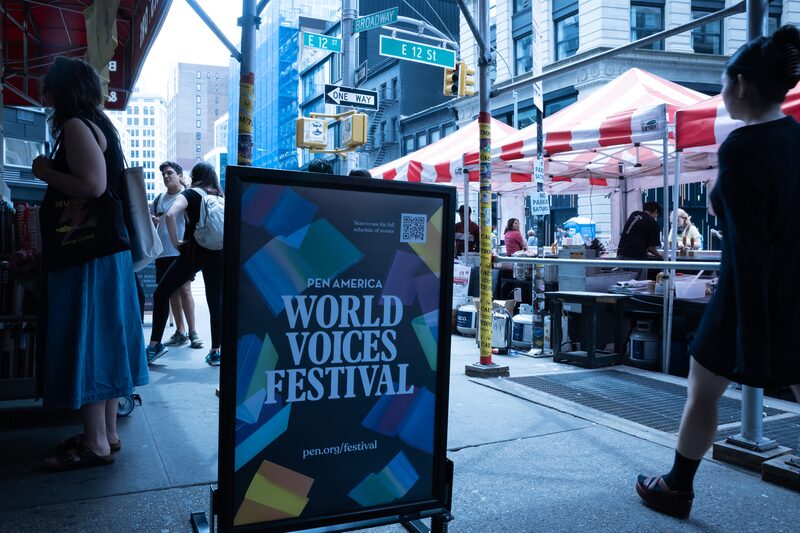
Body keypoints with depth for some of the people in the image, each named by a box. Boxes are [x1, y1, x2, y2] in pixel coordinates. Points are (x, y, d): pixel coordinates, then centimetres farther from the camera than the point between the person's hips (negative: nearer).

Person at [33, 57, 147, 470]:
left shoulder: (76, 126, -10)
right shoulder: (98, 124, 19)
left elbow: (93, 186, -23)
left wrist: (46, 172, -10)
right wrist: (54, 173, 19)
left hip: (88, 254, -10)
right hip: (101, 249, 10)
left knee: (84, 343, -5)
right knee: (101, 341, 11)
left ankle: (95, 444, 2)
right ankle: (107, 432, 19)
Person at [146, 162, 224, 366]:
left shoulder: (190, 193, 2)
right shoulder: (221, 197, 15)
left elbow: (170, 215, -16)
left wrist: (175, 241, -7)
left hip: (194, 252, -4)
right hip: (218, 254, 4)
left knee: (161, 293, 9)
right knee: (216, 302, 7)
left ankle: (155, 345, 6)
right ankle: (216, 351, 6)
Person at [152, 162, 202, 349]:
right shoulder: (159, 199, 15)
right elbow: (151, 224, 23)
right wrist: (151, 220, 1)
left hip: (183, 251, -5)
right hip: (163, 253, 5)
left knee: (184, 289, -9)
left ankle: (192, 331, -2)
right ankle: (180, 332, 15)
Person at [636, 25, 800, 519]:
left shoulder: (742, 147, -17)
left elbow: (749, 249, -20)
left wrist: (751, 340, -18)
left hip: (753, 298, -6)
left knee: (703, 390, 13)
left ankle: (678, 489, 31)